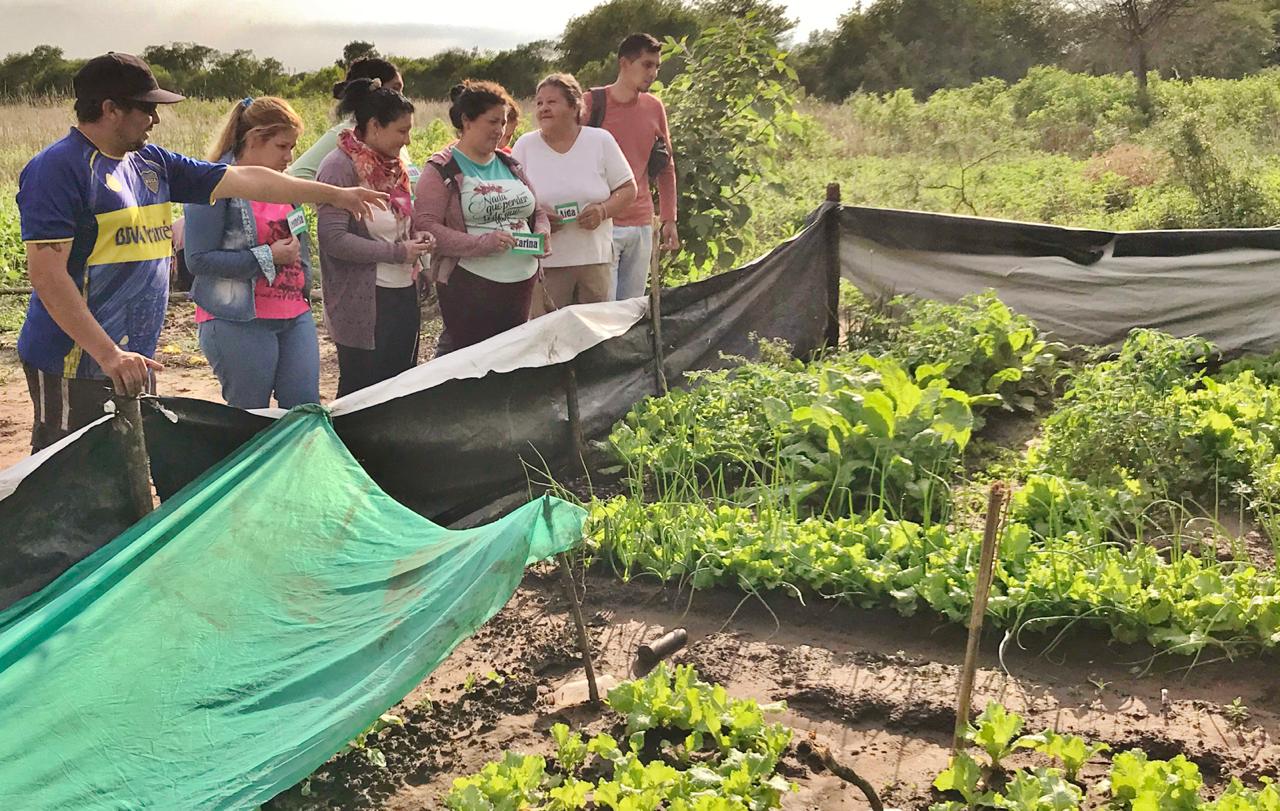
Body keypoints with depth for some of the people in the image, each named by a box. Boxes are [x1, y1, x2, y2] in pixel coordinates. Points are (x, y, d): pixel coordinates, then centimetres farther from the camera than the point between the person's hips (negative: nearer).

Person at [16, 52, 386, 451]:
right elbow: (46, 274, -19)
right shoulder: (58, 169, -12)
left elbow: (243, 179, 15)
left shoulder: (151, 163, 13)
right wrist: (109, 354, -25)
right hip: (76, 364, -8)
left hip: (131, 361, 8)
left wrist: (335, 194, 15)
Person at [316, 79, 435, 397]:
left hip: (403, 295, 8)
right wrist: (398, 252, -19)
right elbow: (333, 239, -21)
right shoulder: (339, 168, -14)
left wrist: (415, 238, 2)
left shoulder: (391, 165, 11)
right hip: (365, 305, -8)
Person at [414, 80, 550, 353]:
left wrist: (542, 232, 0)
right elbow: (425, 226, -14)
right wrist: (482, 243, -22)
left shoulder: (509, 164, 16)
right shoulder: (441, 170, -4)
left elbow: (537, 211, 25)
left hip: (522, 285, 6)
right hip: (469, 286, -6)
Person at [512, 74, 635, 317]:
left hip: (595, 259, 1)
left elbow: (628, 189, 7)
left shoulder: (601, 140, 4)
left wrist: (604, 210, -12)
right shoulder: (525, 146, 4)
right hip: (544, 263, -1)